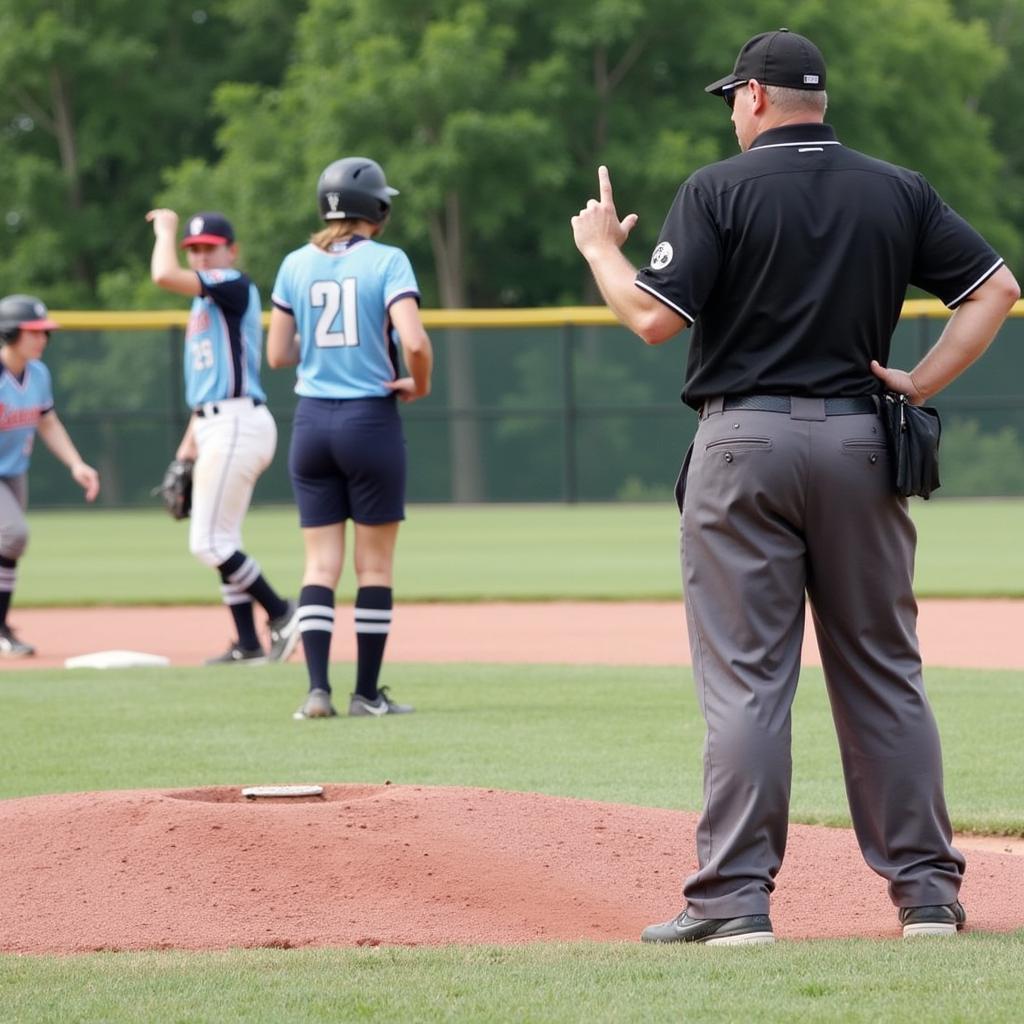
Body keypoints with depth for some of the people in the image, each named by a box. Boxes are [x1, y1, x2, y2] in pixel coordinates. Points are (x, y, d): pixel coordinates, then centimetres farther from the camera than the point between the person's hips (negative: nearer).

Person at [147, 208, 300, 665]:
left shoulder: (234, 285, -8)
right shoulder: (205, 299, 20)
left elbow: (164, 275, -23)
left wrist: (164, 229, -6)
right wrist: (190, 440, 21)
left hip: (236, 423, -10)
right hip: (215, 426, 10)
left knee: (209, 541, -11)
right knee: (219, 542, 10)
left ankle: (280, 612, -2)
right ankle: (248, 645, 11)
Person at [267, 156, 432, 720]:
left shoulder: (295, 265, 5)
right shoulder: (387, 261, -7)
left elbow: (277, 354, 7)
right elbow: (414, 341, -19)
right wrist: (419, 385, -1)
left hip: (312, 421, 3)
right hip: (371, 420, -3)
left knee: (321, 563, 5)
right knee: (375, 563, 6)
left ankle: (317, 689, -5)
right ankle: (367, 693, 8)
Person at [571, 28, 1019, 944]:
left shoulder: (719, 190, -5)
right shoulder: (899, 192, 8)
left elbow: (654, 319, -11)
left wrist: (600, 248, 6)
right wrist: (922, 384, 3)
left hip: (744, 443, -3)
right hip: (858, 446, 3)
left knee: (745, 678, -3)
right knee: (883, 674, 9)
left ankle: (735, 897, -6)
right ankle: (927, 891, 10)